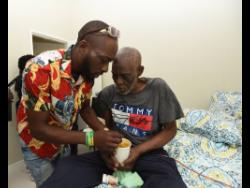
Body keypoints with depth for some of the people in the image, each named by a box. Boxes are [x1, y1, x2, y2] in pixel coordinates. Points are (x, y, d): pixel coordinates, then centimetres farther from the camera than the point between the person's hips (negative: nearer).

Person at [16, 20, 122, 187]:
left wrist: (105, 133, -17)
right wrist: (91, 138, -35)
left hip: (64, 143, 6)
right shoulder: (40, 69, -35)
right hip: (38, 145, -5)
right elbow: (38, 128, -29)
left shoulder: (88, 71, -15)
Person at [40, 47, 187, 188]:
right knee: (66, 167, -22)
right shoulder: (108, 94, -1)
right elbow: (104, 126, 9)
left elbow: (170, 129, -4)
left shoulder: (158, 88, -10)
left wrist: (138, 150, -15)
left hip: (150, 152, -1)